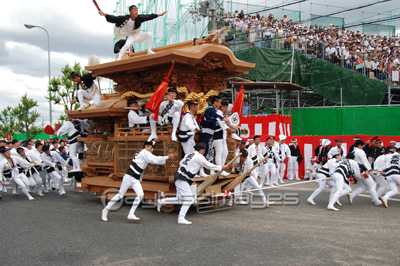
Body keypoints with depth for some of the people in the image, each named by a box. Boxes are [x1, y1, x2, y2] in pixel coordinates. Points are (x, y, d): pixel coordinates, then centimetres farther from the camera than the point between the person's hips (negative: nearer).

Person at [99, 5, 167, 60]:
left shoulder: (139, 18, -17)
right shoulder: (125, 18, -23)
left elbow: (148, 16, -9)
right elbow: (114, 18, -22)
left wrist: (159, 15, -6)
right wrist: (104, 14, -28)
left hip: (139, 35, 3)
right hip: (131, 36, -3)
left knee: (149, 34, -19)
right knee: (127, 45, -30)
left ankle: (149, 51, -7)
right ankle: (118, 59, -20)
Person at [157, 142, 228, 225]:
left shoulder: (188, 155, 15)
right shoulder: (199, 157, -8)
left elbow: (181, 163, 25)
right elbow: (209, 166, -3)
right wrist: (221, 168, 9)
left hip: (179, 179, 9)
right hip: (182, 180, -9)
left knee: (180, 200, 16)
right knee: (188, 199, -9)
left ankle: (161, 201, 24)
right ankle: (181, 219, -11)